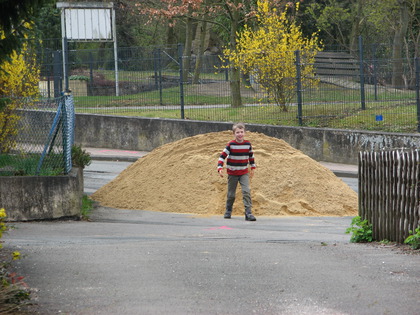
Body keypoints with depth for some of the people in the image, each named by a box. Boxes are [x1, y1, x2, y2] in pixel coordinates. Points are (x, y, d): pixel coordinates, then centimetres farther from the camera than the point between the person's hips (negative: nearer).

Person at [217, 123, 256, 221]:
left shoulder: (248, 144, -2)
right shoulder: (231, 145, -12)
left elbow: (251, 156, 15)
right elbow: (222, 156, -12)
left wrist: (252, 168, 20)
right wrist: (220, 168, -24)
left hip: (244, 173, 2)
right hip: (232, 173, -2)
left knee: (246, 191, -15)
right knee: (231, 194, 9)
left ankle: (248, 212, -17)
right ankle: (228, 211, 32)